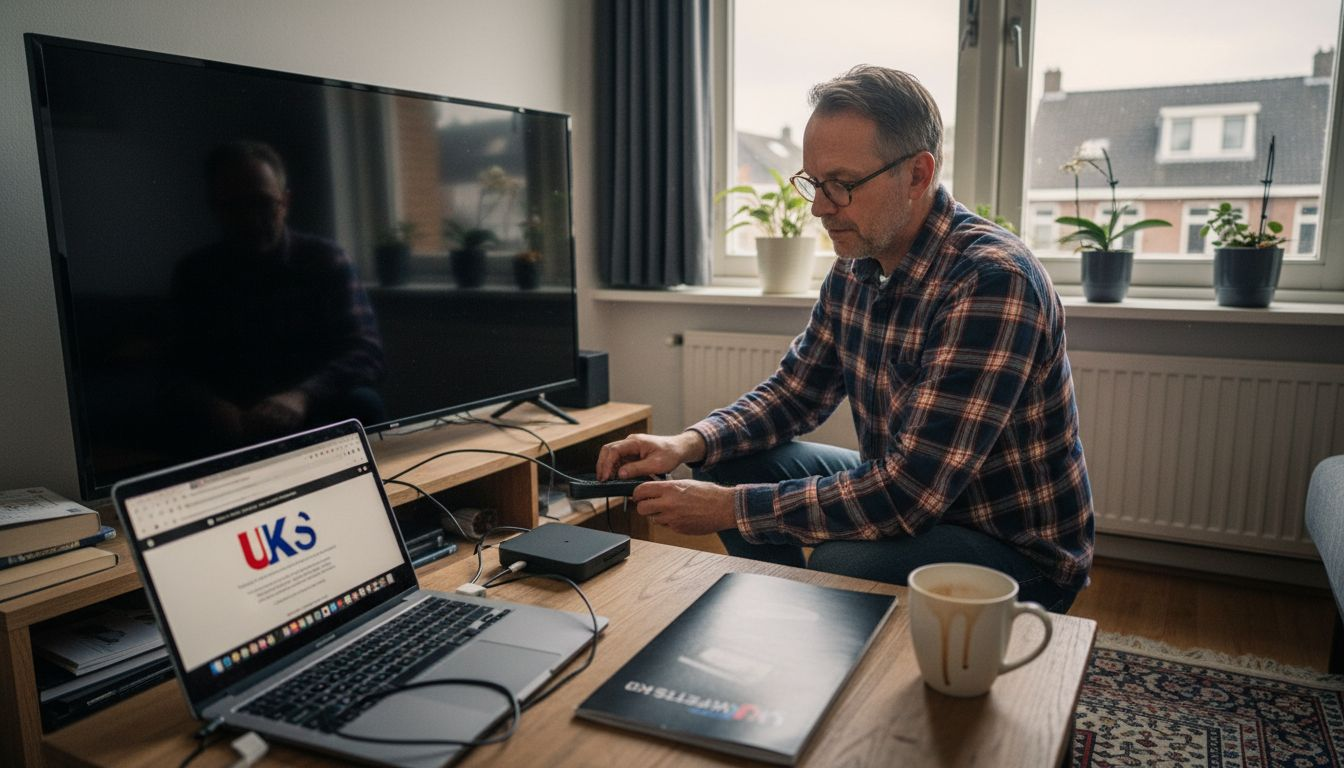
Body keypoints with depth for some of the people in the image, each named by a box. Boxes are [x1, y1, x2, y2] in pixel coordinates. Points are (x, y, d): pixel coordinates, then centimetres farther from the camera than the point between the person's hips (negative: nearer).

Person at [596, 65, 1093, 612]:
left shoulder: (990, 279, -28)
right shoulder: (854, 270, -1)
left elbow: (909, 492, -32)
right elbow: (793, 392, 9)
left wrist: (732, 508, -26)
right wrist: (689, 443, -9)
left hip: (1017, 549, -7)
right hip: (909, 502, 8)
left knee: (838, 566, -34)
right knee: (732, 461, 4)